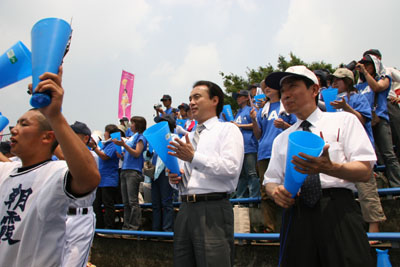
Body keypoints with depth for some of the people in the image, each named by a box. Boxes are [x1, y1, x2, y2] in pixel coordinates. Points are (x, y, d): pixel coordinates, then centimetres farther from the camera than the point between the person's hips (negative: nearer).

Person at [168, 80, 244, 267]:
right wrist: (174, 178, 3)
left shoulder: (228, 129, 2)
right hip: (186, 209, 7)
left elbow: (232, 168, -14)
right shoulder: (186, 138, 22)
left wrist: (193, 157, -20)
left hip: (213, 210, -6)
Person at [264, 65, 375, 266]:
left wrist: (329, 168, -22)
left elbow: (365, 171, -2)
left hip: (338, 212, -3)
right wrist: (276, 192, -8)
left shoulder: (344, 120, 8)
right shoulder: (281, 139, 20)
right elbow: (271, 181, 17)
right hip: (296, 216, 3)